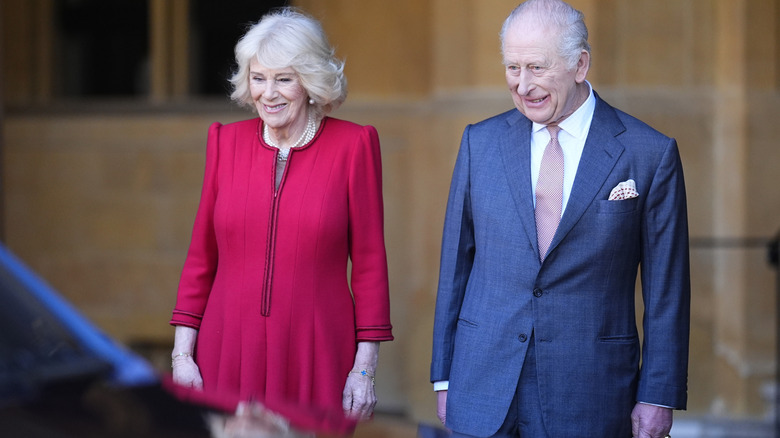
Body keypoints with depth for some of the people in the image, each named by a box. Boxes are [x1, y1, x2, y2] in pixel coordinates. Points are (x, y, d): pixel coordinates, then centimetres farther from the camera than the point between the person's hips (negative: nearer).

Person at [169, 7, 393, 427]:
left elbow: (369, 263, -1)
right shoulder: (226, 141, 6)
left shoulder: (353, 145, -2)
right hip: (228, 357, 2)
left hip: (314, 361, -2)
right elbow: (201, 258, 10)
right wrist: (182, 353, 4)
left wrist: (365, 368, -4)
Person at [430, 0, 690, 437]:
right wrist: (444, 376, 8)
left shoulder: (651, 154, -3)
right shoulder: (480, 142, 6)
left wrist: (658, 396, -3)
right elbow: (457, 261, 10)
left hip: (589, 400, -2)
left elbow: (666, 289, -1)